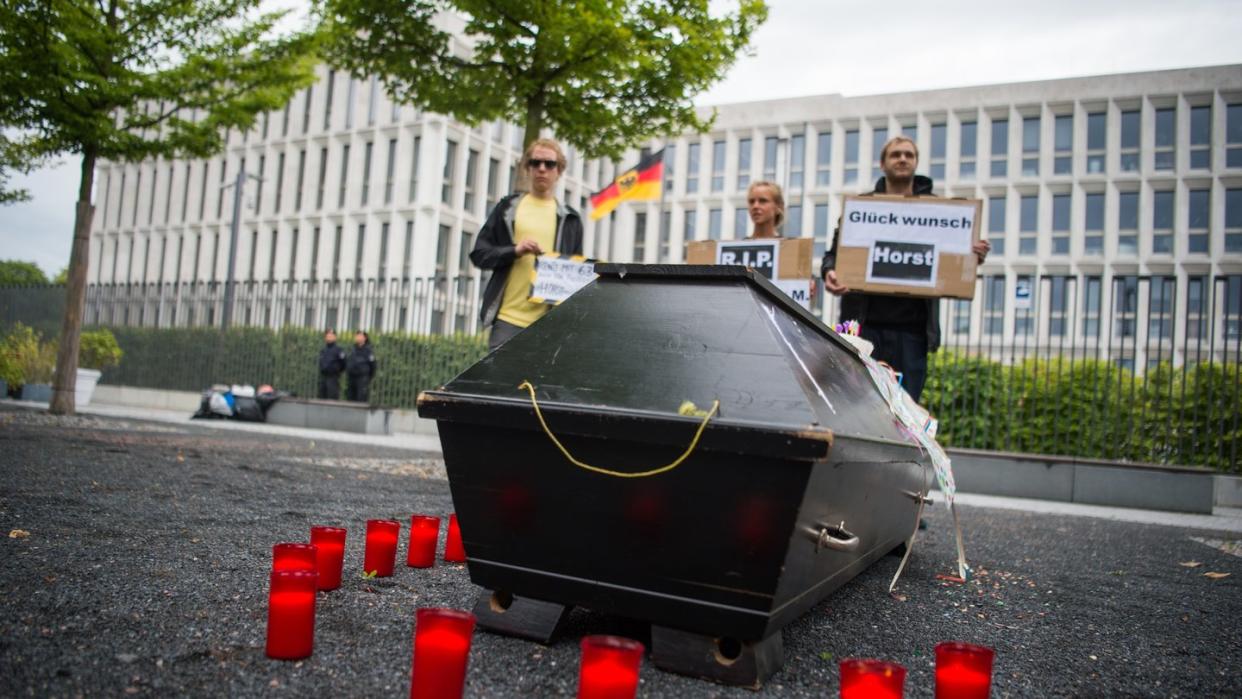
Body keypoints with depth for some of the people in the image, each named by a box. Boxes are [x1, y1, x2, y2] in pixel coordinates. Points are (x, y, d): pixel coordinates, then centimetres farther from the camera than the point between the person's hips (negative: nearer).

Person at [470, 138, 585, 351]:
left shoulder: (570, 219, 14)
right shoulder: (507, 208, 11)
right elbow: (479, 254, 8)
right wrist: (515, 251, -11)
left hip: (551, 322, 1)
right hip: (509, 318, -1)